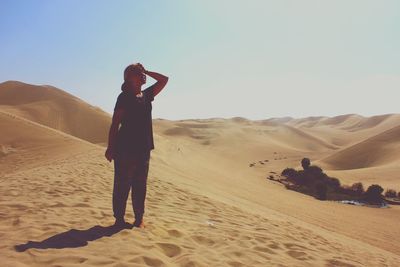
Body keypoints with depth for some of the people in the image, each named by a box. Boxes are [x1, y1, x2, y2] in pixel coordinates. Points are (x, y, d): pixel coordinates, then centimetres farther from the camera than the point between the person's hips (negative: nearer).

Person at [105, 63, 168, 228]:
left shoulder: (147, 95, 14)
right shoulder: (124, 97, -4)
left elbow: (164, 79, 23)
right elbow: (115, 123, -9)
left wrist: (147, 71, 15)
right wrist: (110, 147, -14)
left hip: (144, 149, 6)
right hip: (125, 148, -6)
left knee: (140, 186, 10)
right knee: (122, 186, 0)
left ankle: (139, 219, 18)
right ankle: (119, 219, 11)